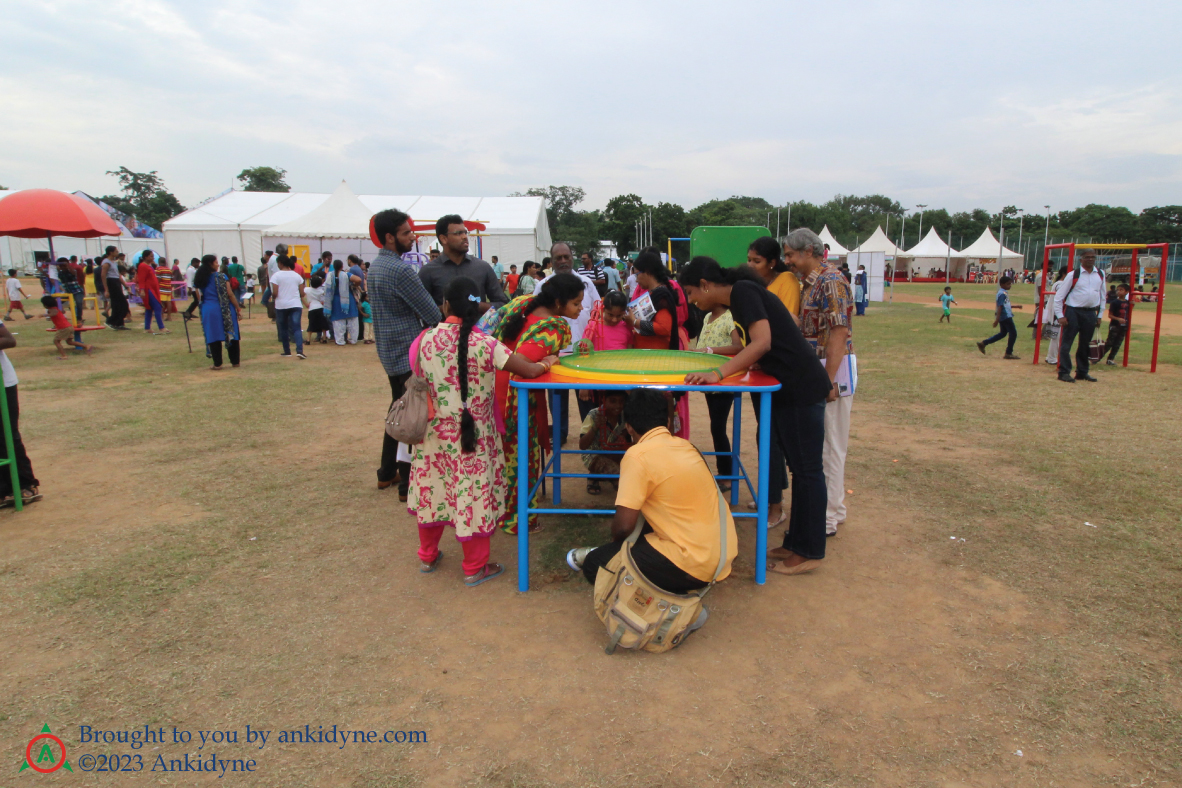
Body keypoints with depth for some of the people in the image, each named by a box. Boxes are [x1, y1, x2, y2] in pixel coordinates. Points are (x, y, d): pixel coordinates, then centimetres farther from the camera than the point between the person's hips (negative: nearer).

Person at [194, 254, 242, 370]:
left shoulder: (199, 280, 5)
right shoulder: (221, 276, -6)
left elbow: (199, 297, 10)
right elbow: (230, 294, -8)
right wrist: (238, 308, -3)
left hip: (208, 310, 2)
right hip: (225, 309, -2)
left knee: (213, 337, 6)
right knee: (231, 335, 7)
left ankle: (217, 363, 7)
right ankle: (235, 361, 11)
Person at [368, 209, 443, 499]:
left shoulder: (375, 265, 10)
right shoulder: (401, 270, -20)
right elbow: (434, 315, -18)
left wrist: (420, 321, 7)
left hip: (390, 352, 10)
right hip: (409, 353, -10)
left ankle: (387, 472, 30)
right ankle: (408, 483, 3)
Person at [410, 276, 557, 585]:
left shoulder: (424, 340, -7)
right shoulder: (485, 345, -17)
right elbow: (529, 370, -13)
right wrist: (546, 362, 7)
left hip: (434, 433, 4)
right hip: (471, 437, -4)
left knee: (432, 489, 18)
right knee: (472, 492, 8)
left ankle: (427, 556, 37)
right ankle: (475, 568, 21)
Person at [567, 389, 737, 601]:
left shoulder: (638, 455, -14)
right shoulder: (685, 445, 10)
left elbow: (624, 525, -16)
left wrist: (615, 541, 8)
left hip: (695, 564, -8)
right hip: (723, 553, 8)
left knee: (595, 565, 4)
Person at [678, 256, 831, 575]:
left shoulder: (743, 292, -15)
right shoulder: (739, 296, 13)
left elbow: (762, 342, -27)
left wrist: (718, 373, -30)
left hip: (801, 388, -10)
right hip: (787, 389, 10)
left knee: (807, 468, -1)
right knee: (799, 467, 15)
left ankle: (809, 552, 9)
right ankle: (796, 543, 26)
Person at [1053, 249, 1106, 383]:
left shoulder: (1100, 275, 8)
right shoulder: (1073, 275, -7)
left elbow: (1102, 295, 18)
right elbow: (1059, 296, -6)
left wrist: (1099, 314, 14)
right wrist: (1060, 315, -11)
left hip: (1091, 313, 5)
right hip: (1073, 312, -5)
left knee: (1085, 344, 13)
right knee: (1066, 343, -4)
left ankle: (1082, 372, 23)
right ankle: (1064, 372, 2)